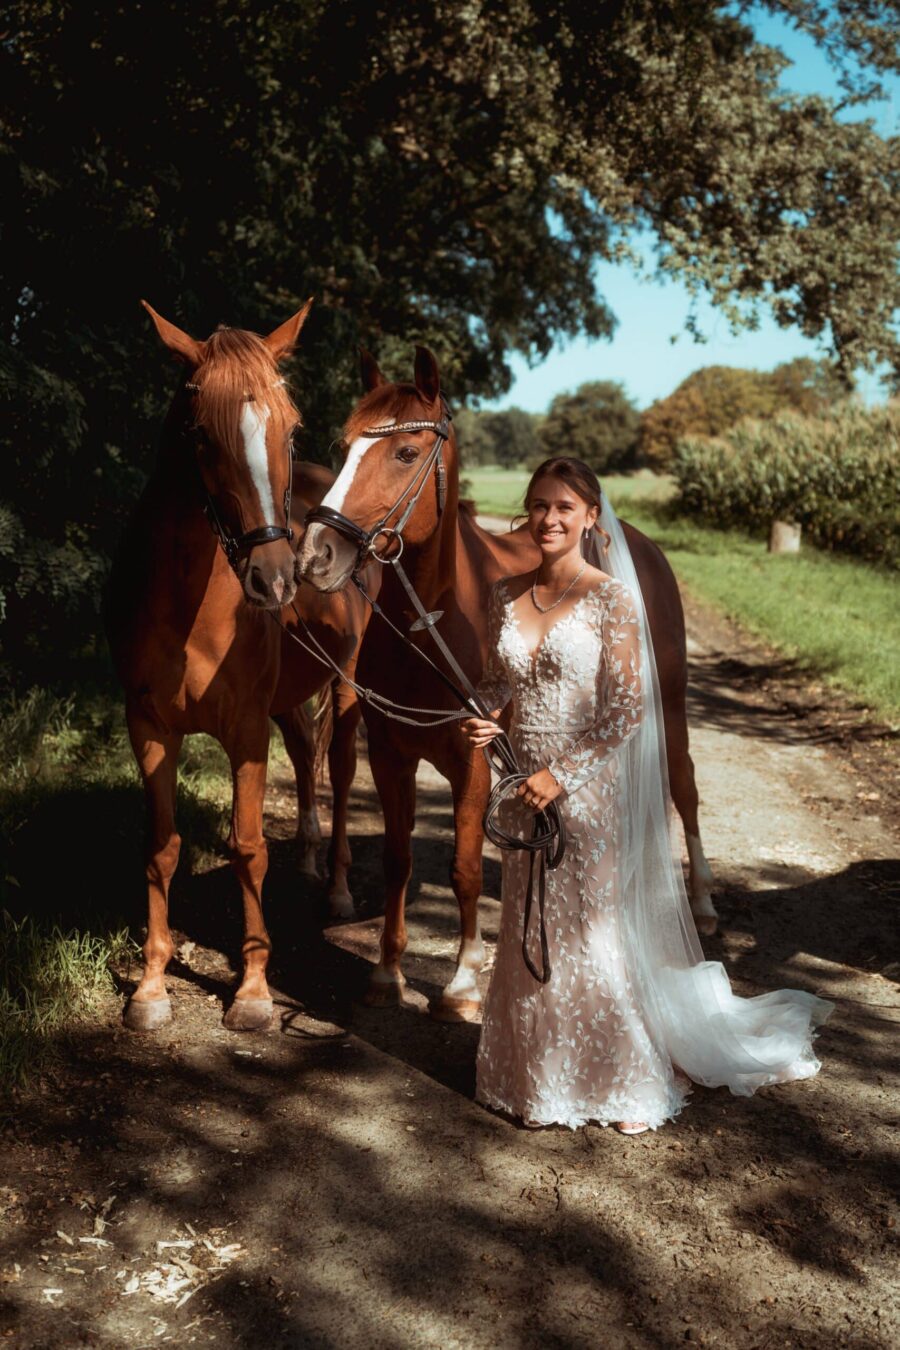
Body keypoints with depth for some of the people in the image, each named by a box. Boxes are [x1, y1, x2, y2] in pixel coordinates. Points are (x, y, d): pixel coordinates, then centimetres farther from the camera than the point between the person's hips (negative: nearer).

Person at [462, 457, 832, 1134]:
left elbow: (626, 709, -14)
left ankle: (630, 1083, 24)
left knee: (593, 931, 4)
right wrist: (481, 716, -6)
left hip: (589, 790, -5)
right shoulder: (508, 595, 4)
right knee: (526, 932, 14)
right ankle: (540, 1074, 34)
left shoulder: (612, 598, -12)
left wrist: (562, 774, -18)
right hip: (525, 788, 5)